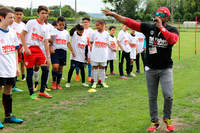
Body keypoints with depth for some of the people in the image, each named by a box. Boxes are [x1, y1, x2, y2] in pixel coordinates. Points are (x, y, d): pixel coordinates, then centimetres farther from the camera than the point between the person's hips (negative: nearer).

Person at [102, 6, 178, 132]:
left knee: (168, 96, -8)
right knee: (152, 97, 9)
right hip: (151, 69, 2)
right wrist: (113, 14, -13)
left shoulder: (172, 30, -3)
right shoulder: (148, 27, 0)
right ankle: (155, 121, 23)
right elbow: (129, 22, -6)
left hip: (166, 69, -2)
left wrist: (161, 26, -22)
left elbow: (172, 40, -27)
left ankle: (167, 118, 18)